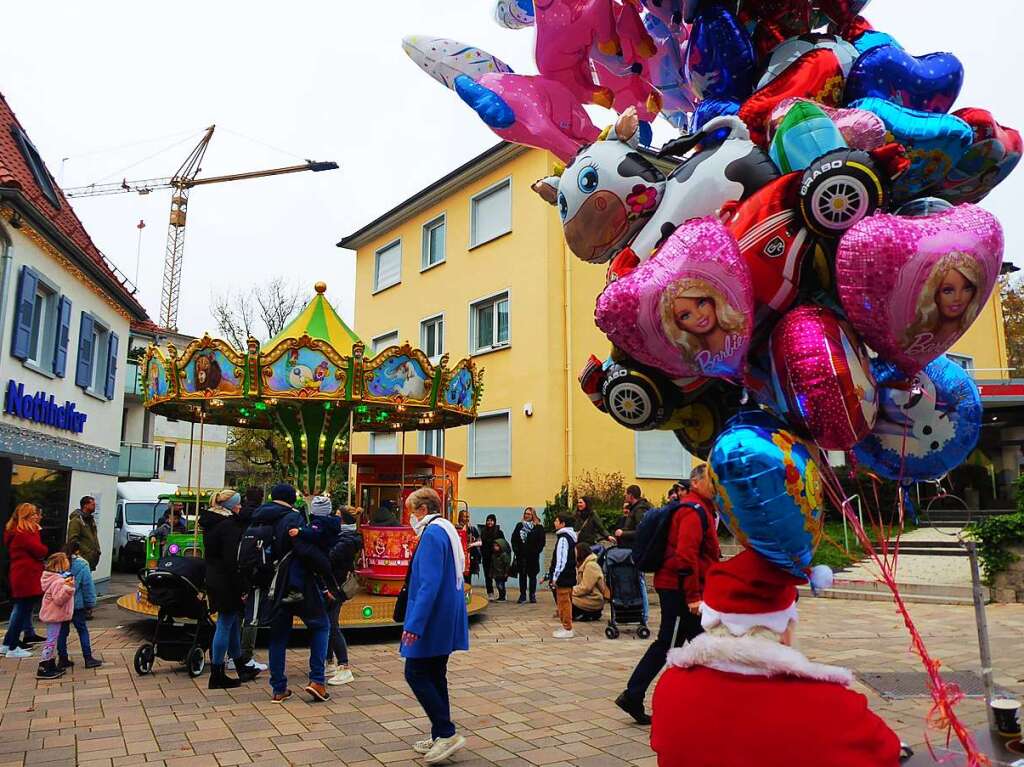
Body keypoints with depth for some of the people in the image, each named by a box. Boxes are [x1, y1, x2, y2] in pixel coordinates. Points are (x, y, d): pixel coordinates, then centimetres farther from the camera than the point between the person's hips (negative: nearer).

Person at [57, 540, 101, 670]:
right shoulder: (82, 565, -12)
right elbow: (88, 586, -10)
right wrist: (90, 603, -1)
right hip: (77, 604, -4)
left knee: (62, 630, 13)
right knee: (82, 630, 4)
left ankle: (62, 659, 17)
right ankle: (88, 658, 5)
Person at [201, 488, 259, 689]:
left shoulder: (210, 522, 10)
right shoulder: (229, 525, -19)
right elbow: (232, 559, -21)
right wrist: (241, 587, -18)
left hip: (213, 579, 10)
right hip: (227, 582, -10)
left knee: (233, 623, 18)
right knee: (225, 625, -1)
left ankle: (241, 667, 30)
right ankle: (217, 676, 7)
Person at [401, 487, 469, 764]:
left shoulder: (432, 535, -18)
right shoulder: (448, 531, 12)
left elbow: (429, 584, -25)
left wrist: (415, 623, -24)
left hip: (432, 620, -10)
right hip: (446, 621, 10)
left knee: (416, 674, -2)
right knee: (435, 676, 15)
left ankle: (447, 733, -1)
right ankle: (440, 737, 23)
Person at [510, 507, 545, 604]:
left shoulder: (538, 527, -1)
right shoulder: (519, 525, 8)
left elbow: (541, 541, -3)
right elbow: (514, 539, 8)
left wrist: (536, 551, -12)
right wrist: (516, 550, -3)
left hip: (533, 556, -2)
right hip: (521, 555, 2)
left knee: (532, 575, 4)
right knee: (522, 575, 7)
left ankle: (532, 595, 12)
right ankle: (522, 595, 15)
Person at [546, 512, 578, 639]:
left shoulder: (563, 538, -18)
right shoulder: (570, 536, 14)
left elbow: (561, 560, -22)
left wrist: (555, 577, -18)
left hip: (563, 578, -10)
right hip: (569, 576, 10)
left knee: (564, 602, -4)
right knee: (566, 602, 17)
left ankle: (567, 629, 1)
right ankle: (566, 626, 26)